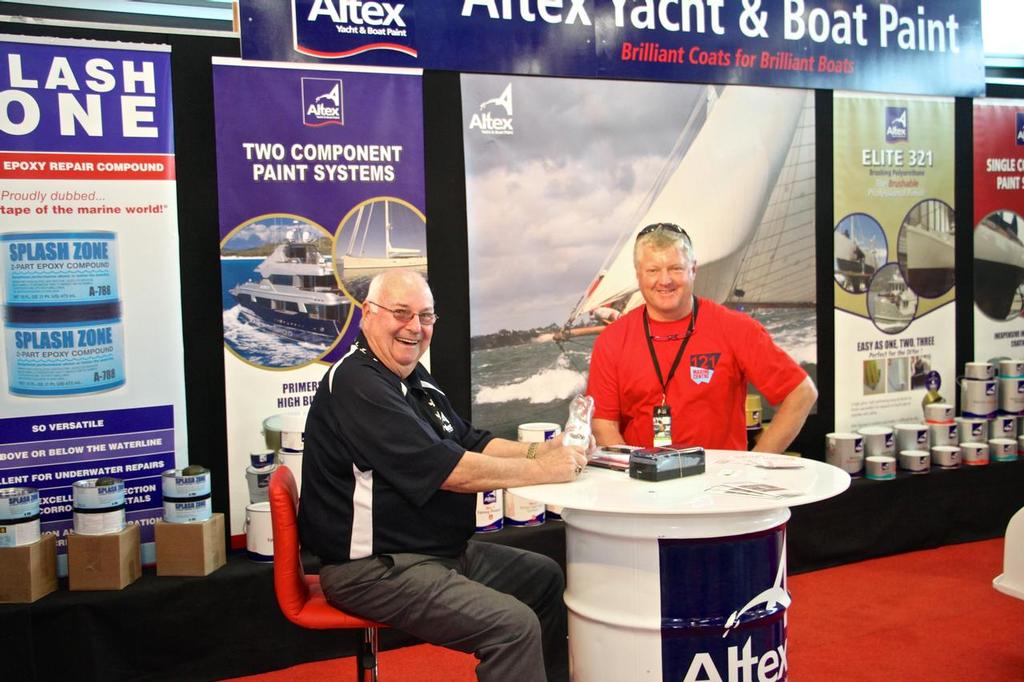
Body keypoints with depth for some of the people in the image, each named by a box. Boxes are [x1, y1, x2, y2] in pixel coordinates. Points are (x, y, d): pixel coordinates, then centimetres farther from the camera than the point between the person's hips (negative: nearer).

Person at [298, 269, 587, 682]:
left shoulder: (416, 381, 12)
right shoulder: (356, 385, -21)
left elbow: (472, 443, 13)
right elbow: (447, 470, -26)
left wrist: (541, 450, -4)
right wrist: (541, 471, -19)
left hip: (442, 549, 11)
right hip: (374, 567, -10)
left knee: (547, 578, 17)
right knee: (514, 625, -22)